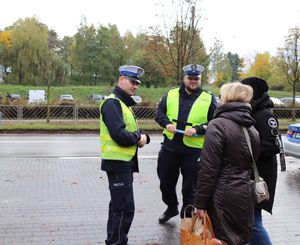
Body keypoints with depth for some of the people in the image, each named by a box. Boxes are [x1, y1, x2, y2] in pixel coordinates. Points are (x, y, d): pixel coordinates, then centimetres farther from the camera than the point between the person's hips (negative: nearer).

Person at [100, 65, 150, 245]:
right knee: (125, 208, -7)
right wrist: (138, 137, -8)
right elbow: (120, 135, -26)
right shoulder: (112, 103, -15)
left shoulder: (124, 103, 17)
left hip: (125, 163, 10)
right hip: (118, 163, -10)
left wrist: (143, 137, -4)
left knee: (118, 205, 18)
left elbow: (131, 130, 18)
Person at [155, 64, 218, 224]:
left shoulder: (209, 99, 1)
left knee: (190, 188, 5)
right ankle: (171, 208, 43)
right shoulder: (170, 95, 8)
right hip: (169, 148, 3)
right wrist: (167, 123, -11)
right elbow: (159, 113, 10)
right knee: (166, 183, 16)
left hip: (194, 151, -3)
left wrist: (197, 130, -16)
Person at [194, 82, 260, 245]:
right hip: (246, 194, 7)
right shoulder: (252, 129, 10)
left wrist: (200, 202, -12)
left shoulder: (217, 125, -14)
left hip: (224, 195, -7)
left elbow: (208, 169, -16)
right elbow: (252, 164, 13)